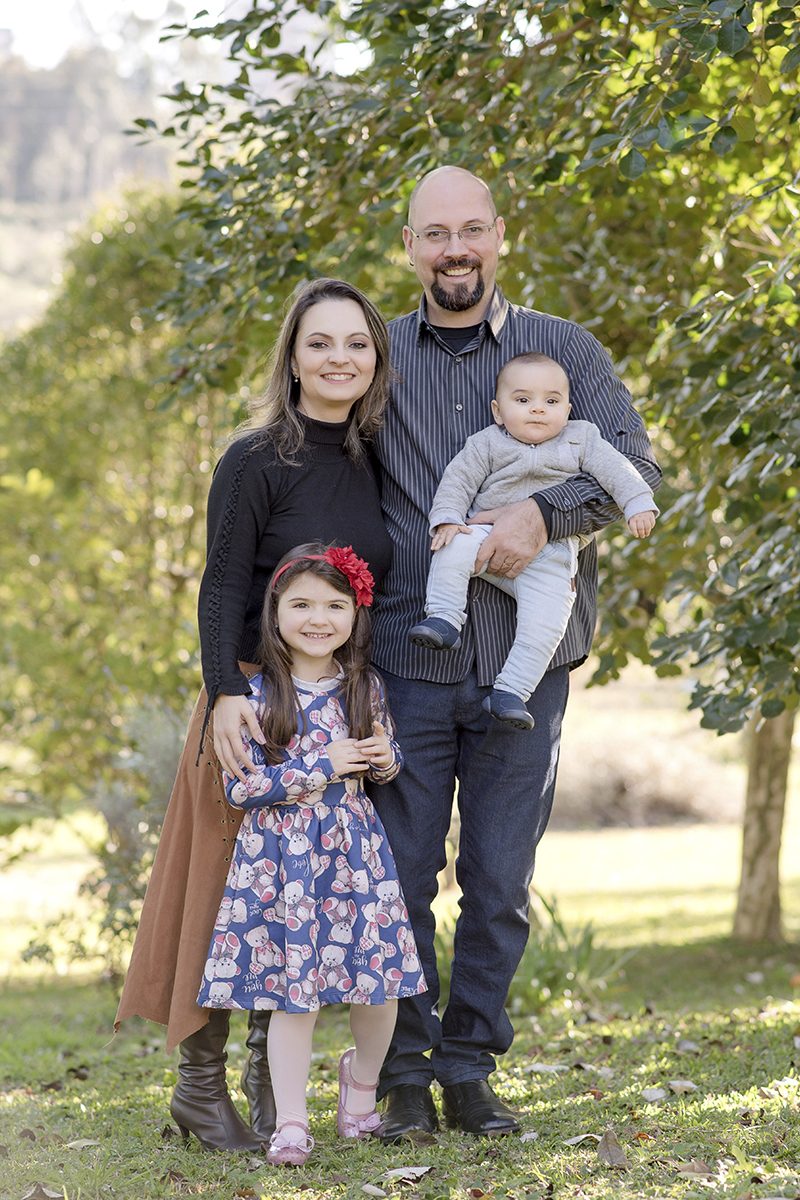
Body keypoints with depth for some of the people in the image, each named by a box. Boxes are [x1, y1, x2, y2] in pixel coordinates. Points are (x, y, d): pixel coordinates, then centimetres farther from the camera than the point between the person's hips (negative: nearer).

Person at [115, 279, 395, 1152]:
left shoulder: (372, 463, 7)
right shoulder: (257, 460, -10)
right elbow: (222, 589, -14)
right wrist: (225, 694, -26)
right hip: (256, 699, -5)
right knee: (236, 886, -2)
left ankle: (270, 1070, 20)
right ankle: (199, 1082, 7)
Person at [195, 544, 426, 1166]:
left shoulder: (365, 687, 5)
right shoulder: (258, 695, -6)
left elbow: (386, 763, 18)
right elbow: (239, 786, -11)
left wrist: (386, 759, -6)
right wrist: (321, 769, -15)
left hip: (356, 851, 3)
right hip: (282, 860, -3)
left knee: (377, 981, 4)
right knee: (293, 987, -3)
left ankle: (362, 1077, 33)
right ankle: (291, 1121, 6)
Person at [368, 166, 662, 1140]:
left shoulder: (560, 349, 6)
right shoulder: (377, 358, 8)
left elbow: (635, 464, -2)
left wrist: (542, 514, -19)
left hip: (521, 664, 0)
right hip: (405, 664, 0)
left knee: (499, 883, 4)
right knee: (399, 876, 0)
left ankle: (470, 1068, 15)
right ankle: (404, 1075, 11)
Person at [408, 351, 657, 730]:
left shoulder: (581, 439, 9)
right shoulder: (487, 444, 7)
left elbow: (615, 469, 5)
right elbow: (459, 479, 5)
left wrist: (639, 504, -9)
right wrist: (447, 518, -10)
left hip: (549, 557, 0)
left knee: (545, 623, -19)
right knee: (455, 546, -31)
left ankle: (510, 691, -13)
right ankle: (444, 619, -23)